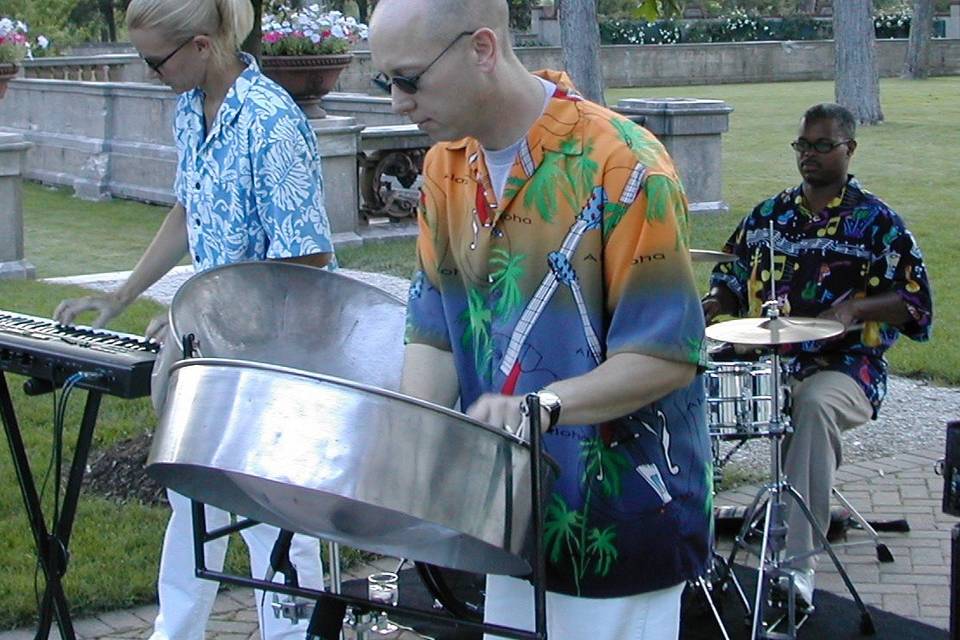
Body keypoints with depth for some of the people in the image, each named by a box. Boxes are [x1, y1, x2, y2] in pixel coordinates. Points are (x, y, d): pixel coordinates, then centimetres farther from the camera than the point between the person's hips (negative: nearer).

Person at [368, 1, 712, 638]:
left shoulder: (621, 166, -20)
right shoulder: (447, 167, 3)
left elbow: (667, 354, -19)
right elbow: (435, 330, 4)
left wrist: (543, 405, -31)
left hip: (620, 520, -6)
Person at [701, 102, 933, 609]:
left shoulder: (876, 221, 1)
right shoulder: (767, 215, 15)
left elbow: (914, 301, -3)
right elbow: (733, 281, 21)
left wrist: (852, 308, -19)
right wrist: (705, 309, -1)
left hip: (845, 366, -4)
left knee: (815, 405, -39)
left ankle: (799, 561, -37)